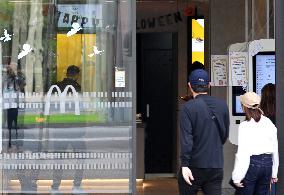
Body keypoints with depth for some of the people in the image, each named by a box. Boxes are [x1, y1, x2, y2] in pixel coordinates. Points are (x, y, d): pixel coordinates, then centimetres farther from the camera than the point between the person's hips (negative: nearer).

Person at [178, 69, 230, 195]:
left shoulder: (189, 107, -10)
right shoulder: (222, 105, 4)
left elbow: (186, 138, -17)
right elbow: (225, 136, 13)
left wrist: (184, 165, -20)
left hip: (194, 166, -3)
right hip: (216, 166, 3)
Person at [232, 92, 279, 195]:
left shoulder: (245, 126, -12)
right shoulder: (269, 123, 3)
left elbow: (242, 153, -14)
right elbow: (275, 149, 8)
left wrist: (237, 177, -9)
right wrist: (274, 173, 18)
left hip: (251, 164, -5)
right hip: (268, 163, 5)